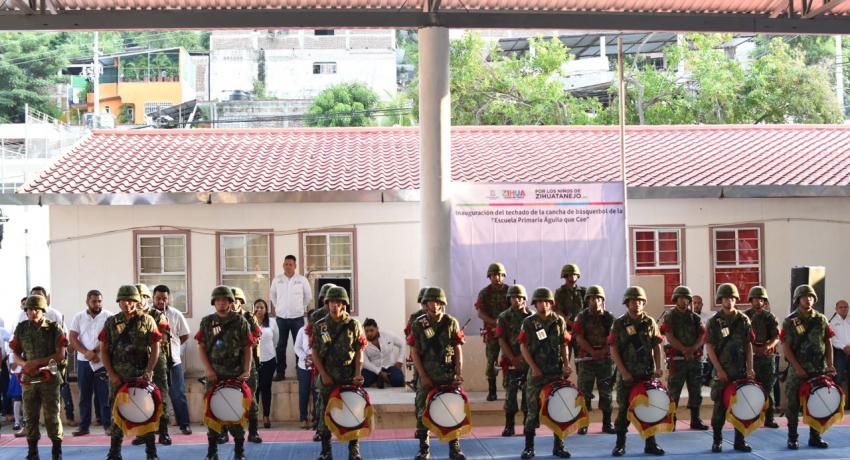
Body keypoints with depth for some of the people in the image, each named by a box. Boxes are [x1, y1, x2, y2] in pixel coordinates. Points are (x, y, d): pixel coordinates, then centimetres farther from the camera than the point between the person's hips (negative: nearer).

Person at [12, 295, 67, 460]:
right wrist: (25, 364, -13)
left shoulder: (54, 328, -3)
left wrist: (37, 362, -16)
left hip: (49, 378, -3)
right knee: (30, 416, 6)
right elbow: (16, 354, 9)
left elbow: (60, 355, -7)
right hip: (29, 378, 3)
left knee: (51, 415, -3)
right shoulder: (21, 328, 6)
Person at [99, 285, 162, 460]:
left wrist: (147, 372, -11)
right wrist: (112, 374, -5)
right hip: (118, 376, 2)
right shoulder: (111, 323, 6)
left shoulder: (147, 321, 1)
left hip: (142, 375, -2)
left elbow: (155, 349, -1)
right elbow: (104, 350, 6)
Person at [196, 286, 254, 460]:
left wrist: (247, 371, -11)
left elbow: (248, 348, 0)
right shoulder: (206, 322, 5)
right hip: (214, 375, 2)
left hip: (235, 375, -2)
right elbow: (201, 347, 4)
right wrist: (209, 370, -7)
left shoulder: (240, 322, 0)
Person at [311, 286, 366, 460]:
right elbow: (315, 352, 2)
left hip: (349, 377, -1)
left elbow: (359, 352, 0)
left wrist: (357, 374, -11)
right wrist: (324, 374, -7)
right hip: (327, 377, 1)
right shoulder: (319, 326, 3)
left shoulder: (354, 325, 1)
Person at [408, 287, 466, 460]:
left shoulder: (451, 323, 2)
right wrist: (423, 376, -7)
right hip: (427, 376, 0)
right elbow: (414, 352, 0)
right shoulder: (418, 325, 0)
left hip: (448, 376, 0)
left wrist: (459, 373, -6)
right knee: (423, 412, 2)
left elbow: (458, 350, 3)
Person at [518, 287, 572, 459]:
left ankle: (558, 446, 12)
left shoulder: (559, 321, 6)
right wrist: (534, 367, -8)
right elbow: (523, 347, -1)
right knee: (533, 409, -1)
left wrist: (566, 365, -2)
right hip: (537, 372, -2)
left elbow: (564, 346, 10)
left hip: (557, 372, 2)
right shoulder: (528, 323, 1)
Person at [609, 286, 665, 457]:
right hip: (627, 375, -2)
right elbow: (614, 350, -3)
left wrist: (658, 368, -2)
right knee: (624, 409, 1)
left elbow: (657, 347, 9)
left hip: (647, 373, 2)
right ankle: (620, 444, 8)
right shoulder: (619, 324, -1)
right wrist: (624, 372, -10)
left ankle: (650, 444, 12)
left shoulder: (650, 322, 6)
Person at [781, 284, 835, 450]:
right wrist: (798, 368, -14)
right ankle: (792, 438, 7)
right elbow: (786, 348, -6)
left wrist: (830, 364, -2)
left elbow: (828, 343, 9)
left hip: (819, 369, 3)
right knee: (793, 404, -1)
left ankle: (815, 437, 17)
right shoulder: (790, 322, -4)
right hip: (798, 370, -3)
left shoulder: (821, 319, 7)